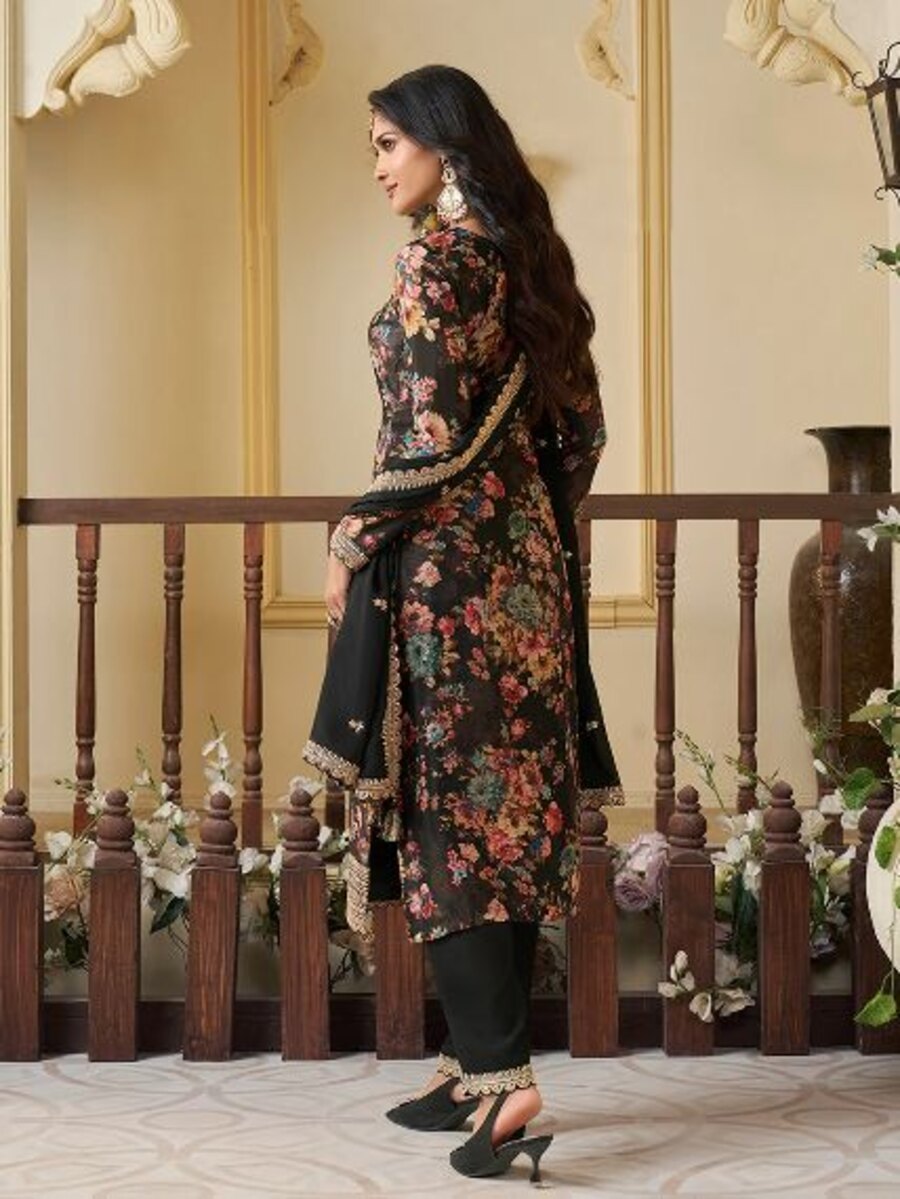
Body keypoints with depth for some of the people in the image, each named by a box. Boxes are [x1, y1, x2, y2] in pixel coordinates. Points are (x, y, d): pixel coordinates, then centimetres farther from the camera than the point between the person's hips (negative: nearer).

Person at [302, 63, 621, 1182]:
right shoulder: (529, 253, 12)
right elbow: (580, 422, 15)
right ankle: (482, 1058, 17)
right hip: (526, 566, 8)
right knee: (510, 804, 9)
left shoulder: (435, 258, -13)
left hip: (444, 566, -8)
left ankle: (499, 1077, -8)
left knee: (447, 811, -5)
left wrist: (351, 543, -9)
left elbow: (432, 437, -19)